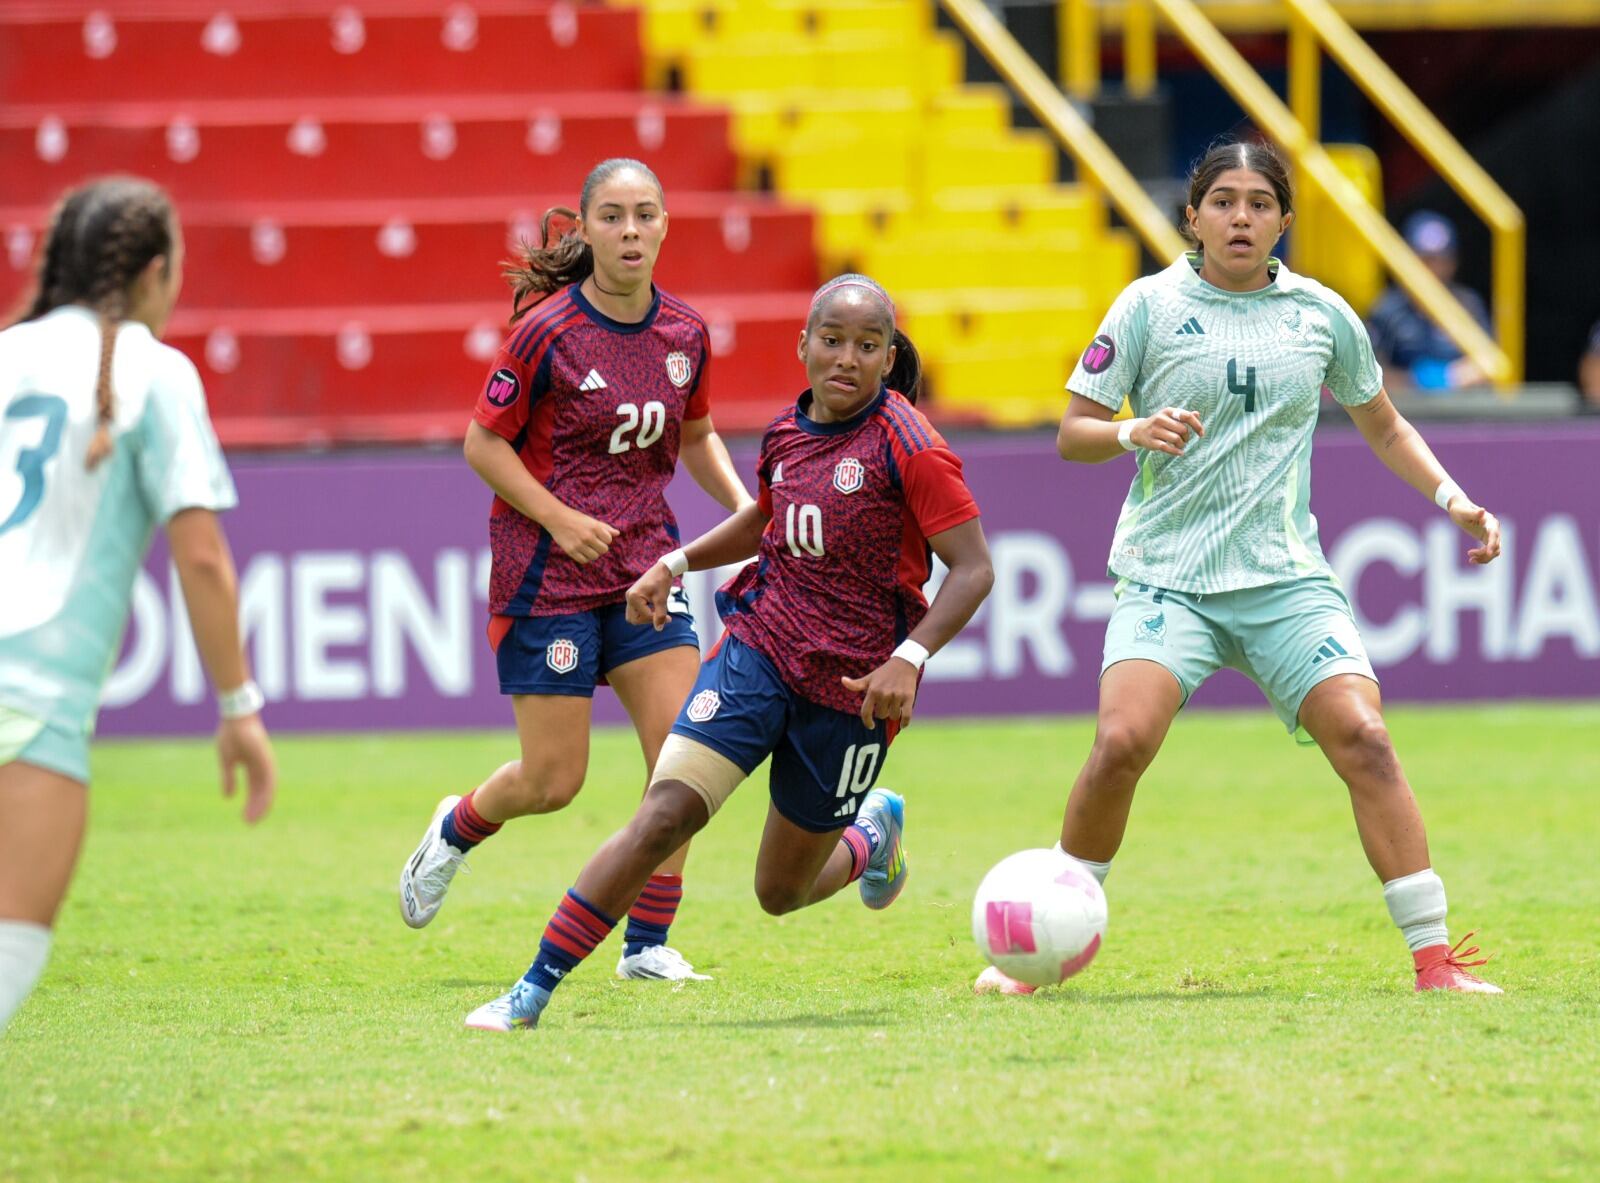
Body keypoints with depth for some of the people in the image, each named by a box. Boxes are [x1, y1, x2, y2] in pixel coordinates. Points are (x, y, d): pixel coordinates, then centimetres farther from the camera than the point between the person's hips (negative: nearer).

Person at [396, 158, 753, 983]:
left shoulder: (684, 334, 1)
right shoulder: (547, 331, -15)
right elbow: (484, 445, -8)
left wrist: (739, 501, 2)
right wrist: (561, 518, -18)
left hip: (645, 565, 5)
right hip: (548, 574, -5)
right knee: (554, 780, -1)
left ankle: (648, 945, 3)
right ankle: (456, 830, 33)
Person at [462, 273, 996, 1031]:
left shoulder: (909, 448, -13)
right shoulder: (787, 434, 5)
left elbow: (973, 569, -14)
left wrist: (909, 659, -26)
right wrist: (677, 563, 16)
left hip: (850, 687, -3)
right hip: (759, 649, 3)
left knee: (782, 893, 11)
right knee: (663, 816, -17)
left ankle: (872, 835, 46)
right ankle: (533, 992, -14)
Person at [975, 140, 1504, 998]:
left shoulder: (1322, 314, 8)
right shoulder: (1150, 305, 1)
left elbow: (1383, 426, 24)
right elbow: (1072, 434, 4)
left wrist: (1451, 498, 10)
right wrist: (1133, 432, -17)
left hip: (1285, 578, 2)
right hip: (1165, 574, -2)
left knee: (1363, 738, -16)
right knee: (1123, 741, -22)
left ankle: (1433, 957, -10)